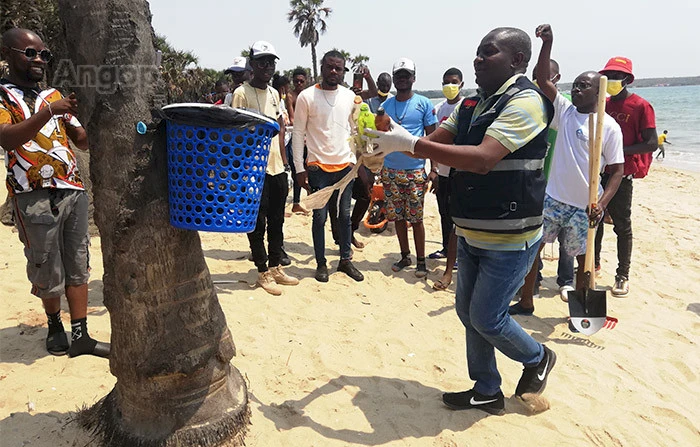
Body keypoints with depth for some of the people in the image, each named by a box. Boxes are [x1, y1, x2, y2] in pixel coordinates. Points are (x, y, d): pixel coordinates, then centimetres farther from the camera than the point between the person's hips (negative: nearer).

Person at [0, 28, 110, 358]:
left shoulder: (54, 95, 15)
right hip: (35, 197, -4)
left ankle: (80, 336, 12)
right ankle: (54, 325, 31)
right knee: (48, 272, 6)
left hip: (74, 190, 5)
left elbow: (82, 141, 14)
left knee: (78, 266, 5)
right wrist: (49, 112, -27)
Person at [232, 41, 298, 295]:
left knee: (277, 220, 14)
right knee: (258, 223, 2)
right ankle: (263, 272, 13)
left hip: (277, 167, 7)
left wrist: (284, 163, 14)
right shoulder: (242, 93, -8)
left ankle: (276, 267, 26)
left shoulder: (274, 93, 14)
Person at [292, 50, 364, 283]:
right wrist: (300, 168, -9)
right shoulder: (306, 97, -5)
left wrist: (355, 160, 7)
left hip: (344, 165, 4)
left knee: (345, 215, 10)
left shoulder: (349, 96, 6)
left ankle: (346, 259, 23)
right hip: (318, 167, -3)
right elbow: (298, 134, -4)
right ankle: (321, 263, 17)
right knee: (320, 217, 4)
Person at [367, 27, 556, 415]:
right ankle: (486, 391, 32)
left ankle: (537, 358, 31)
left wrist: (409, 144, -32)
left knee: (486, 318, 1)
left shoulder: (524, 101, -18)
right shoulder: (471, 106, 9)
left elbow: (483, 159, -31)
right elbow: (435, 143, 6)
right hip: (471, 234, 8)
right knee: (468, 311, 14)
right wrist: (394, 141, -14)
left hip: (509, 239, -8)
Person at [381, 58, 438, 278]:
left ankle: (421, 260, 13)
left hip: (415, 170, -3)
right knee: (398, 217, 10)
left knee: (416, 218, 0)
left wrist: (434, 168, -8)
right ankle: (405, 256, 24)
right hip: (390, 170, 4)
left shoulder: (424, 104, 0)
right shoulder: (386, 105, 9)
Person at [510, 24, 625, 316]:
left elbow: (617, 170, -4)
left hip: (584, 207, -2)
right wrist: (547, 43, -16)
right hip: (552, 198, 3)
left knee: (584, 259, 10)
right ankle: (525, 303, 22)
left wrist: (601, 204, -17)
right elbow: (543, 79, -6)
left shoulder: (609, 127, -3)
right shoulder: (565, 111, 5)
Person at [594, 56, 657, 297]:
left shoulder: (640, 106, -6)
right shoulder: (602, 104, 11)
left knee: (622, 224, 1)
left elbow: (652, 143, -11)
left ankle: (622, 276, 10)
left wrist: (620, 150, -22)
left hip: (620, 173, -6)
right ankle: (593, 263, 31)